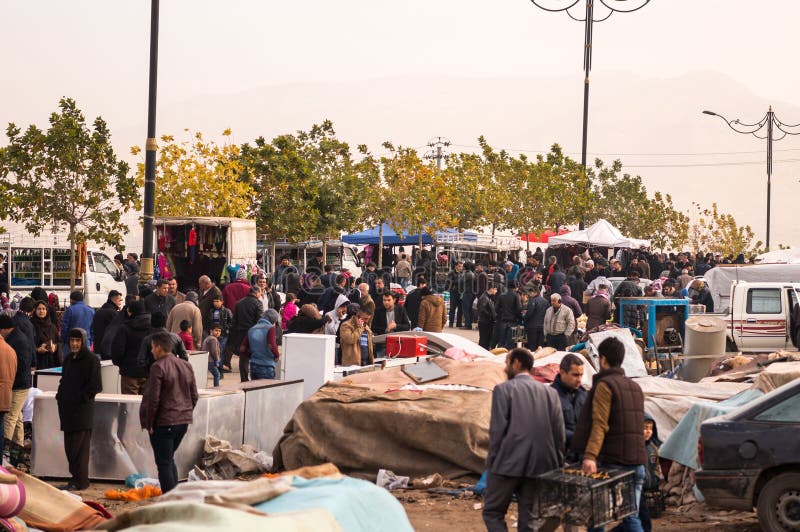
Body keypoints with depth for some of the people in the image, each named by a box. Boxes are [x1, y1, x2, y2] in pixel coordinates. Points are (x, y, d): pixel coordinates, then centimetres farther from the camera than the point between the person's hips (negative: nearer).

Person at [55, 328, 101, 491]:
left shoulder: (91, 359, -7)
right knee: (69, 446, 8)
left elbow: (96, 385, -11)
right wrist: (60, 395, 9)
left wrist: (81, 397, -14)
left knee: (79, 446, -6)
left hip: (82, 409, -7)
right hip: (67, 408, 7)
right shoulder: (68, 359, 15)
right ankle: (75, 478, 15)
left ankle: (80, 481, -1)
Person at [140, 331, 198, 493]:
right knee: (170, 459, 21)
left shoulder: (158, 367, -14)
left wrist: (149, 423, -7)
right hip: (184, 421, 8)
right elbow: (194, 396, 13)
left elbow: (153, 399, -16)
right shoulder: (186, 366, 9)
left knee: (164, 463, 0)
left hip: (164, 423, -8)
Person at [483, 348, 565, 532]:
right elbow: (559, 432, 5)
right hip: (540, 466, 5)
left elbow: (497, 429, -9)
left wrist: (492, 461, -1)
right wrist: (557, 464, 12)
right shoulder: (550, 392, 8)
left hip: (508, 463, -4)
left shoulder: (503, 389, -4)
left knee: (493, 512, 6)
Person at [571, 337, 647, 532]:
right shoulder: (635, 387, 17)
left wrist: (590, 456, -29)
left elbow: (600, 425, -20)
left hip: (612, 463, -7)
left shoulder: (605, 385, -7)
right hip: (637, 463, 7)